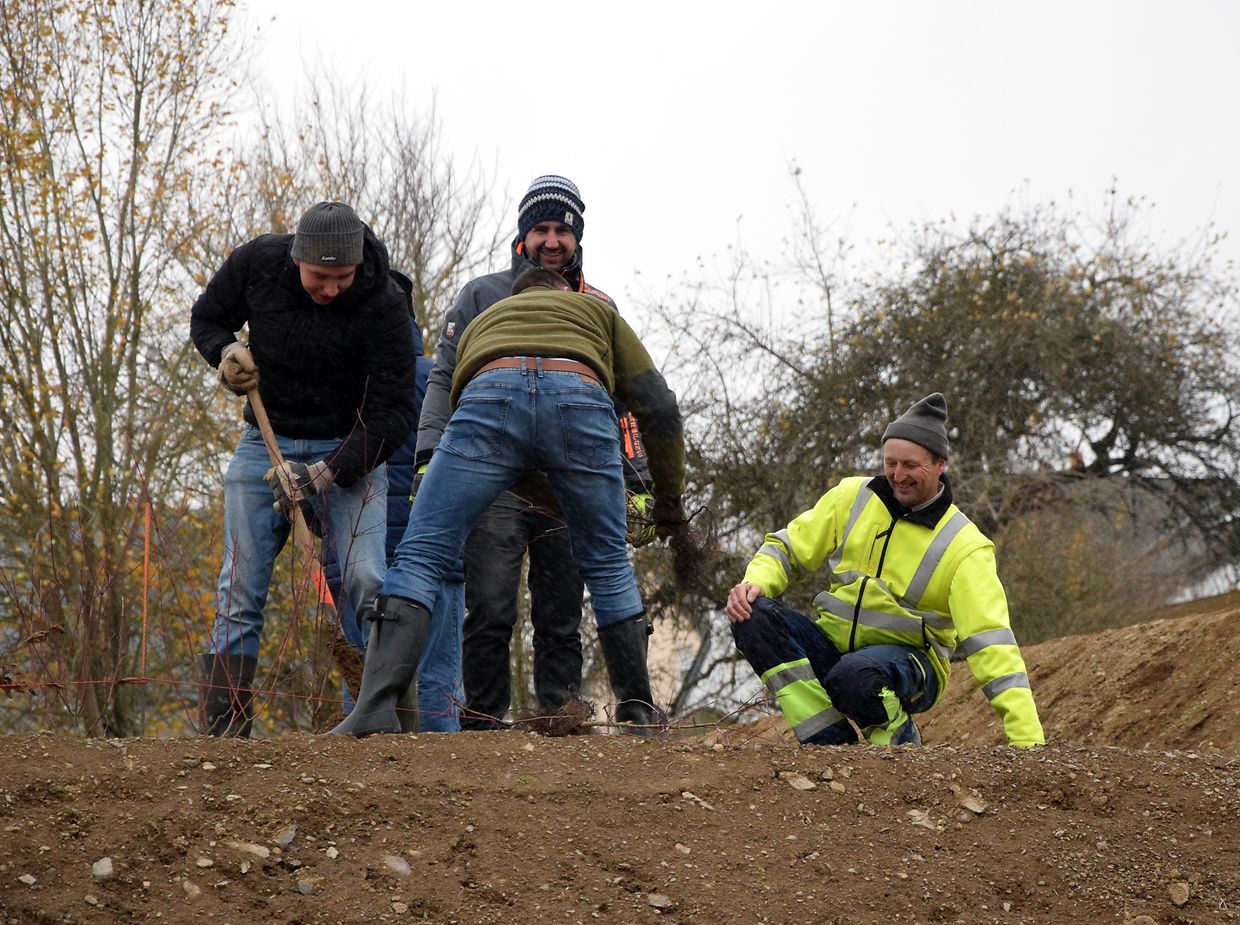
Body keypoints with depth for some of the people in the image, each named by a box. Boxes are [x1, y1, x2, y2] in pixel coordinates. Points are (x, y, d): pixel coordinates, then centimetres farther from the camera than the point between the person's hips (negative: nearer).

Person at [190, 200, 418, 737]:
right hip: (265, 445, 2)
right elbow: (206, 319, 9)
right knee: (240, 592, -5)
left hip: (348, 451, -2)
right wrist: (226, 353, -15)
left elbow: (392, 414, -19)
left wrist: (326, 473, -28)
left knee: (368, 582, -19)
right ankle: (224, 733, -3)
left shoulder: (383, 305, -20)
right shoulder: (257, 262, -12)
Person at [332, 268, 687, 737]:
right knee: (609, 568, 18)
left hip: (491, 393, 0)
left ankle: (376, 709, -13)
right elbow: (657, 404, 28)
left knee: (420, 555, 1)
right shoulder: (597, 311, 39)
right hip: (581, 396, 0)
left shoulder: (482, 322, 45)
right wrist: (669, 496, 36)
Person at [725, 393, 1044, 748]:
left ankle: (901, 746, -7)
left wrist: (1027, 740, -27)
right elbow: (788, 548, 11)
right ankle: (831, 742, -20)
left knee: (855, 677, -41)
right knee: (755, 616, -23)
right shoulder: (852, 497, 2)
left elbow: (990, 641, -18)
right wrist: (755, 583, -14)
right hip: (832, 643, 5)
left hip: (907, 658, -5)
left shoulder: (963, 546, -10)